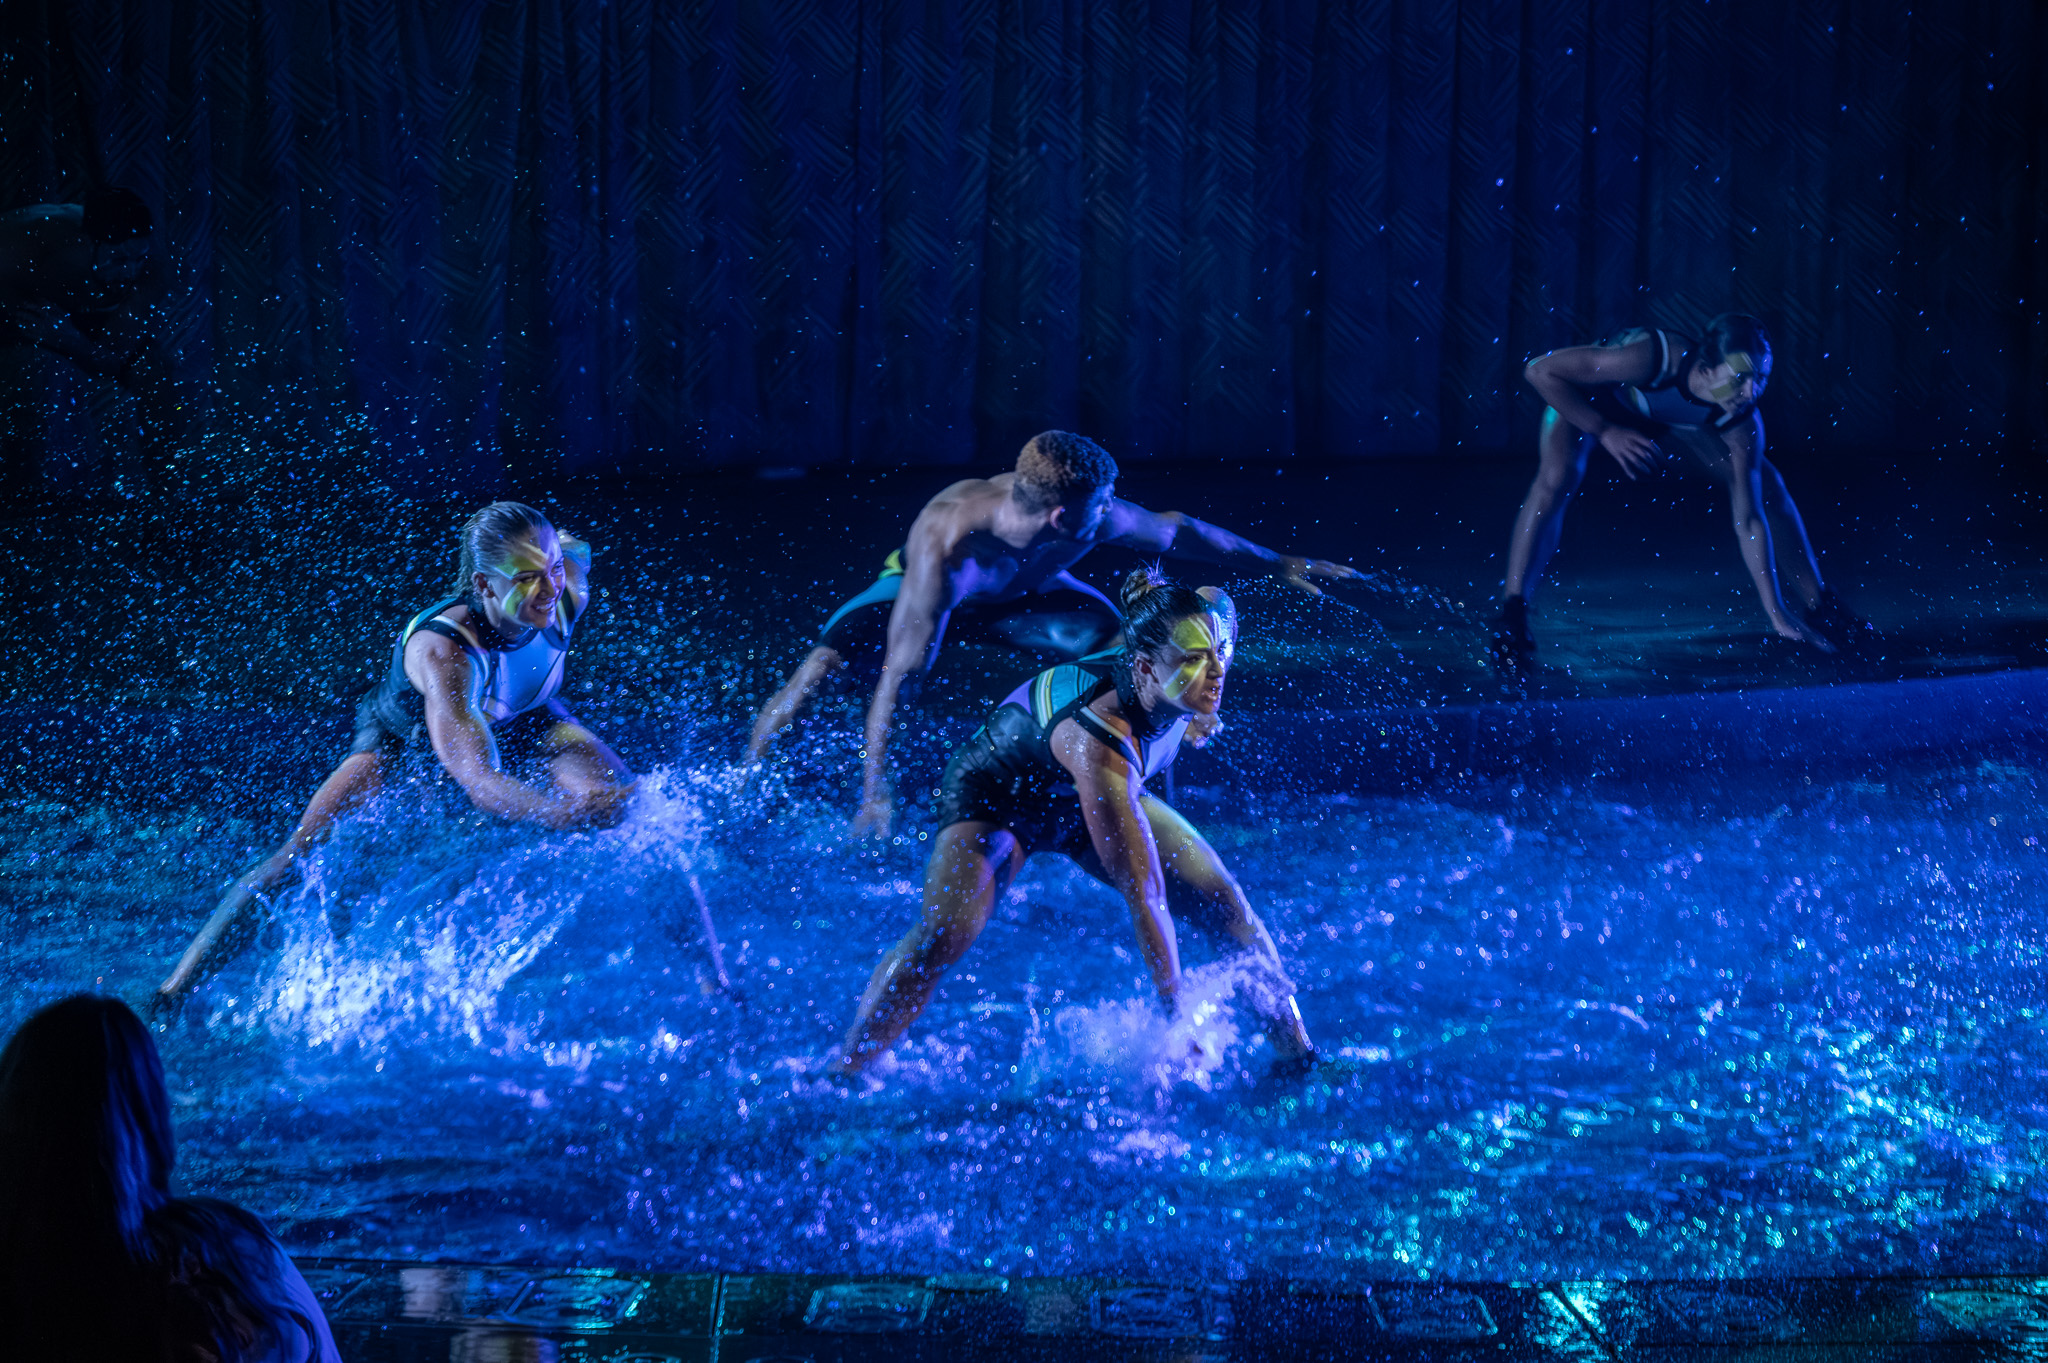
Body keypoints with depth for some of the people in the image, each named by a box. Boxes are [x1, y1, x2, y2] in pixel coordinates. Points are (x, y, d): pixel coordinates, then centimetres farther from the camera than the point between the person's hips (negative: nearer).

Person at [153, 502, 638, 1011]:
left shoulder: (565, 594, -32)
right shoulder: (439, 650, -46)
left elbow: (575, 548, -4)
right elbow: (477, 779, -57)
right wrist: (566, 813, -73)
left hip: (522, 721, 4)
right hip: (410, 734, -4)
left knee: (620, 794, -23)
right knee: (303, 855, -19)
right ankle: (181, 984, -8)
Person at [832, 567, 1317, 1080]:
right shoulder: (1097, 740, -44)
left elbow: (1217, 601, 3)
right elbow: (1142, 891, -39)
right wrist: (1176, 1014, -34)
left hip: (1089, 796, 7)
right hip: (997, 790, -7)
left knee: (1229, 907, -5)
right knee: (944, 935, -28)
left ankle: (1298, 1057, 11)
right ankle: (840, 1078, -15)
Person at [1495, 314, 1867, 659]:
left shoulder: (1742, 424, -31)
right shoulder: (1652, 359, -45)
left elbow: (1749, 520, -24)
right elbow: (1539, 370, -39)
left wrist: (1778, 615, -26)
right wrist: (1605, 432, -40)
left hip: (1667, 414, 5)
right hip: (1586, 397, -4)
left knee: (1767, 485, 1)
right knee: (1557, 477, -34)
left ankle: (1820, 607, 20)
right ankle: (1511, 617, -29)